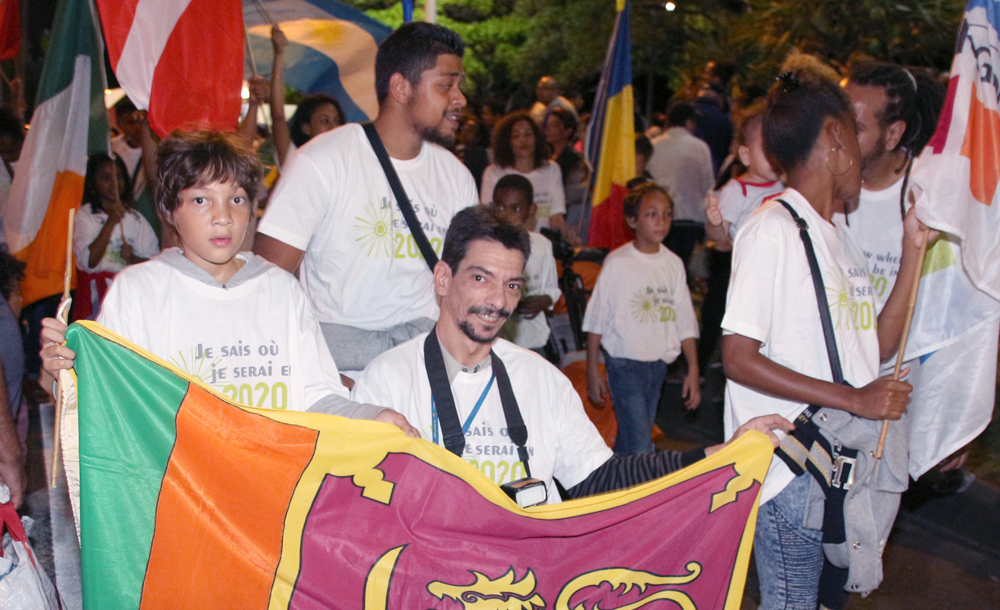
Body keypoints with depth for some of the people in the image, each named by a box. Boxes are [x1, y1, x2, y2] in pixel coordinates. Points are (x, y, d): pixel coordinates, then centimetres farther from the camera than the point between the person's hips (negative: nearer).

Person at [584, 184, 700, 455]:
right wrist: (592, 371, -6)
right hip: (624, 363, -5)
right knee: (639, 447, -11)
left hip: (659, 364, 5)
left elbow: (685, 322, 10)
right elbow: (596, 320, -5)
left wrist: (693, 370, 5)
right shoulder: (618, 262, -7)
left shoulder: (673, 264, 6)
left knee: (629, 441, 13)